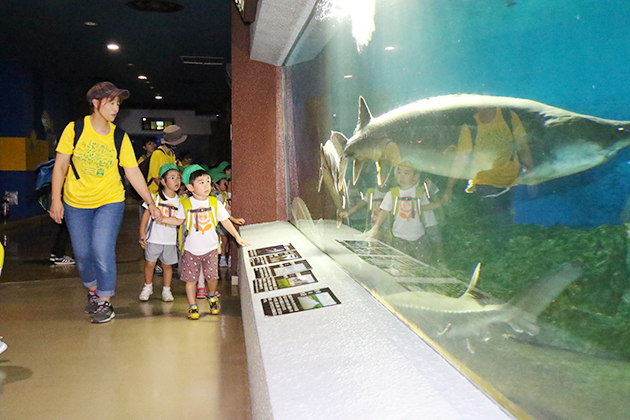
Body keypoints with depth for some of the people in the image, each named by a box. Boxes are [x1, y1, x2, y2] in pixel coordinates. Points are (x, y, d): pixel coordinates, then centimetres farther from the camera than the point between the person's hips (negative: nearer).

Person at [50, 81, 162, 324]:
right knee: (82, 253, 10)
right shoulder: (74, 129, -7)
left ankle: (105, 302, 9)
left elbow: (133, 173, -3)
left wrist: (151, 203, -7)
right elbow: (60, 166, -2)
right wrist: (56, 200, -6)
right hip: (76, 203, 1)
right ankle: (92, 292, 36)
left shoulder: (120, 137, -4)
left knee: (103, 251, -10)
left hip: (110, 202, -1)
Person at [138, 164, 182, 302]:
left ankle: (166, 290, 23)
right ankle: (147, 287, 24)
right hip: (154, 238, -2)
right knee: (150, 263, 3)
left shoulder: (179, 200, 4)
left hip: (170, 239, 2)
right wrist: (142, 232, -4)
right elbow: (146, 214, -1)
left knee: (167, 265, 9)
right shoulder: (155, 196, -3)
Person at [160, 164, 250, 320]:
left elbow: (225, 221, 5)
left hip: (210, 248, 1)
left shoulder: (215, 203, -2)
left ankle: (212, 296, 31)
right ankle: (192, 306, 20)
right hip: (191, 249, 0)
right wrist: (162, 218, -3)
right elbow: (179, 220, 10)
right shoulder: (185, 204, -4)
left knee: (212, 277, 0)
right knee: (190, 278, 2)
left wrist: (237, 237, 2)